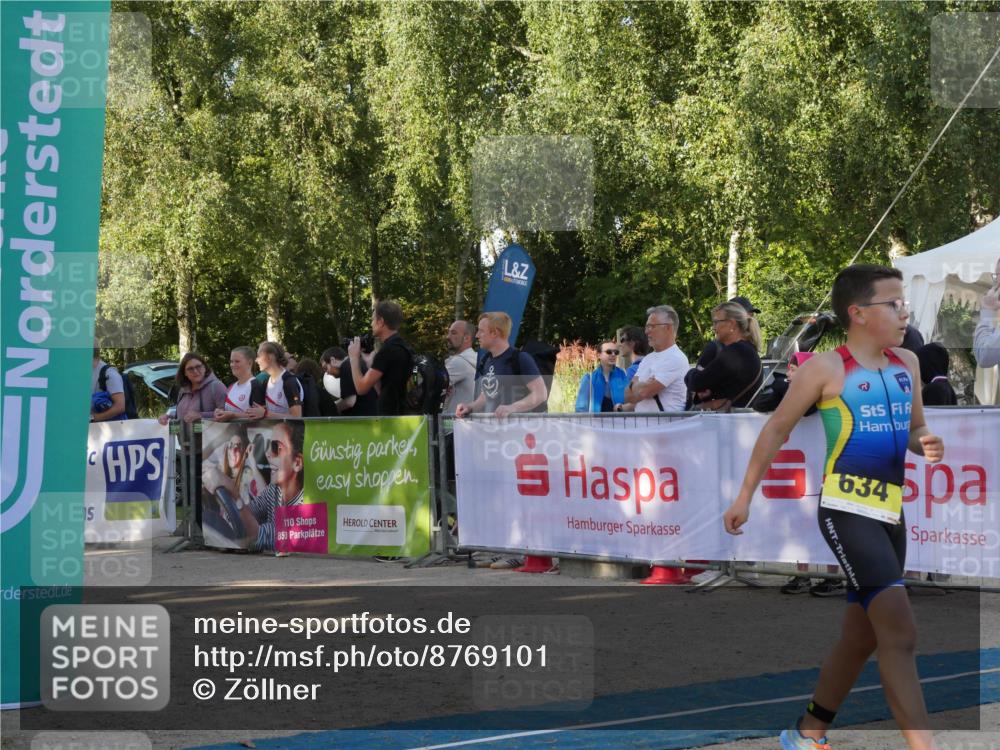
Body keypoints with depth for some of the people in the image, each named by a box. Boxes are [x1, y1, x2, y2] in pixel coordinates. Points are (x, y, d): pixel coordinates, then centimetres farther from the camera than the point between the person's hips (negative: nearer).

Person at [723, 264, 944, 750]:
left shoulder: (908, 364, 10)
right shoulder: (826, 369, -8)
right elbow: (777, 429, 0)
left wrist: (927, 446, -2)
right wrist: (745, 497, 2)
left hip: (891, 513, 8)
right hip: (846, 511, -8)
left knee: (860, 638, 17)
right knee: (899, 633, -18)